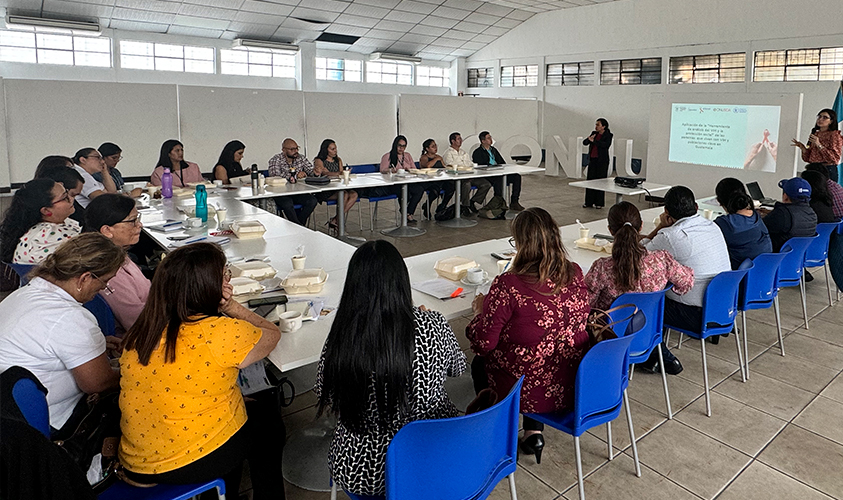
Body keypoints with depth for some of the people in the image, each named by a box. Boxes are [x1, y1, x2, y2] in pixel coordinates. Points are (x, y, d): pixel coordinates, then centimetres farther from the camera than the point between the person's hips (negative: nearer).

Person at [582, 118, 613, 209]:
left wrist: (594, 141, -25)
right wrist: (588, 139, -15)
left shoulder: (608, 135, -4)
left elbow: (606, 145, -22)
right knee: (590, 180, 5)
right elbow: (584, 143, 7)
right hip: (592, 160, 5)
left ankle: (599, 203, 7)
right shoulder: (594, 133, 11)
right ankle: (589, 202, 13)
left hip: (602, 161, -5)